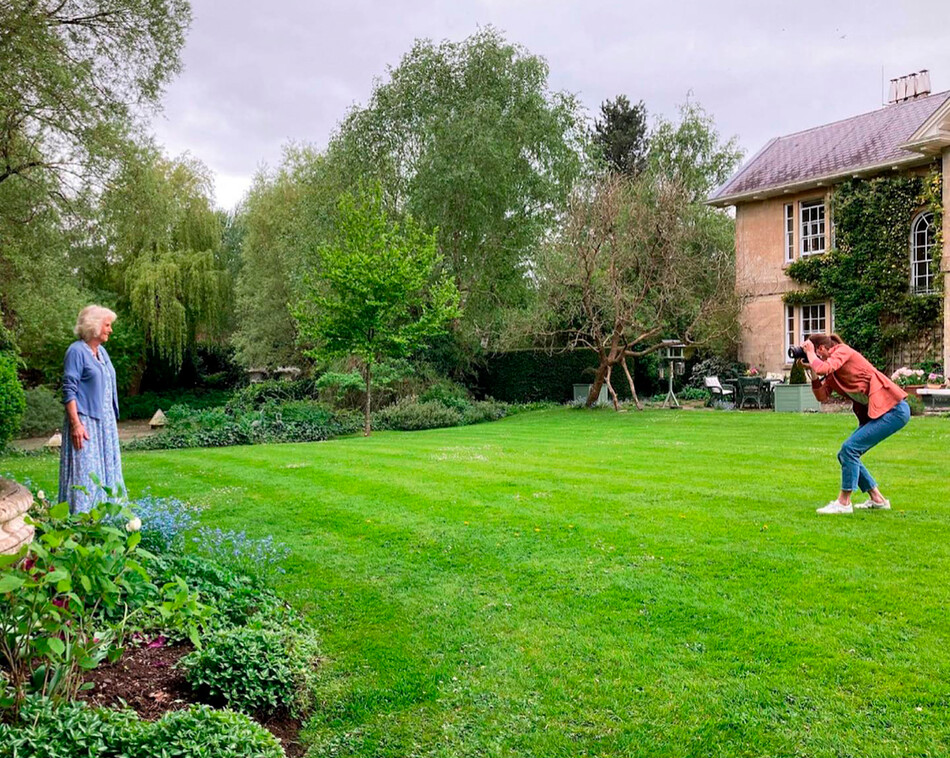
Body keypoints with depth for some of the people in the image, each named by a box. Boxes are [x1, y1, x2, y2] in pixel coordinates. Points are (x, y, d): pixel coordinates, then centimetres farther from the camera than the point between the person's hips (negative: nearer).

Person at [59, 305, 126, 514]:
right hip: (85, 421, -8)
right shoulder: (76, 351, -11)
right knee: (85, 472, -5)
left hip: (105, 420, 8)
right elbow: (69, 390, -15)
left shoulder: (101, 351, 13)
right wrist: (75, 424, -22)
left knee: (107, 470, 11)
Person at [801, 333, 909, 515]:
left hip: (893, 409, -10)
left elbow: (822, 368, -29)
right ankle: (877, 499, 19)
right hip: (874, 412, 10)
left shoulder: (842, 351, -11)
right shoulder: (832, 370, 14)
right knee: (845, 454, 8)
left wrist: (810, 353, -12)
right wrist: (811, 371, 0)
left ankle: (844, 503, -10)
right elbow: (822, 395, 7)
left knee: (850, 448, -17)